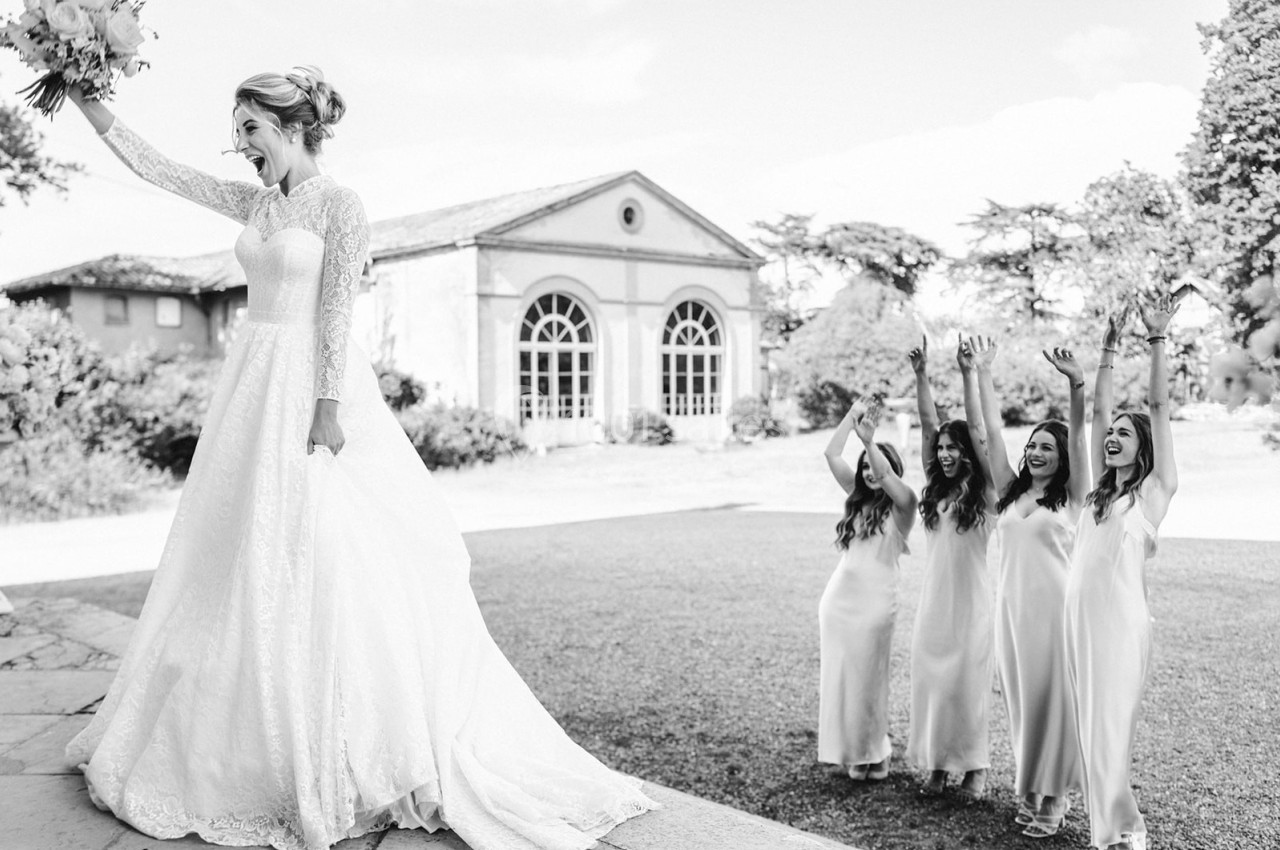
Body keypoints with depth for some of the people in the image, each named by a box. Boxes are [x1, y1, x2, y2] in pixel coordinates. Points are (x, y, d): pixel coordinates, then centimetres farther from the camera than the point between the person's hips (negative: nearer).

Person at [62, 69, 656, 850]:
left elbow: (337, 313, -14)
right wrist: (86, 104, 12)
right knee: (244, 565, 11)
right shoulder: (254, 202, 13)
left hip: (311, 385, -8)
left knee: (318, 562, -8)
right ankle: (247, 745, 25)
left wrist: (328, 406, -19)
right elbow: (156, 169, 16)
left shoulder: (339, 204, -7)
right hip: (255, 389, 8)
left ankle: (345, 762, 2)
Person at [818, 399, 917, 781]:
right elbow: (831, 455, 8)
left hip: (875, 599, -5)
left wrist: (869, 440, -30)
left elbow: (887, 476, -22)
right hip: (839, 595, 5)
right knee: (840, 674, 8)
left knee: (868, 676, 2)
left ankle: (874, 753, 16)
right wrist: (852, 414, 4)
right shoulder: (857, 497, 13)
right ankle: (850, 750, 19)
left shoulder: (902, 505, -1)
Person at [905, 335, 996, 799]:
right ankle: (938, 764, 18)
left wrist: (969, 375, -18)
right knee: (930, 680, 7)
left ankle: (975, 766, 15)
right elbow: (928, 425, 3)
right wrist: (920, 375, -3)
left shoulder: (984, 490, -4)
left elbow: (977, 429, -13)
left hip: (970, 599, -5)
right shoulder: (936, 487, 8)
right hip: (934, 597, 5)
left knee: (968, 682, 2)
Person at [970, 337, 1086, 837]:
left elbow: (1077, 435, -14)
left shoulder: (1071, 495, 0)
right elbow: (993, 430, 9)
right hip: (1011, 605, 5)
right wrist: (983, 373, 5)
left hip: (1053, 604, -5)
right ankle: (1029, 789, 22)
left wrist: (1076, 383, -27)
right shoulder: (1010, 492, 11)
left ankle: (1054, 795, 11)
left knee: (1053, 697, 0)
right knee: (1020, 697, 10)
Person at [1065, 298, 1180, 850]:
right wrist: (1108, 349, 16)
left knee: (1110, 726, -5)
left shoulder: (1155, 489, 1)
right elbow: (1099, 411, 17)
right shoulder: (1102, 489, 15)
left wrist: (1157, 338, -5)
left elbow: (1159, 406, -4)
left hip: (1121, 619, -6)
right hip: (1079, 617, 6)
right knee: (1091, 726, 8)